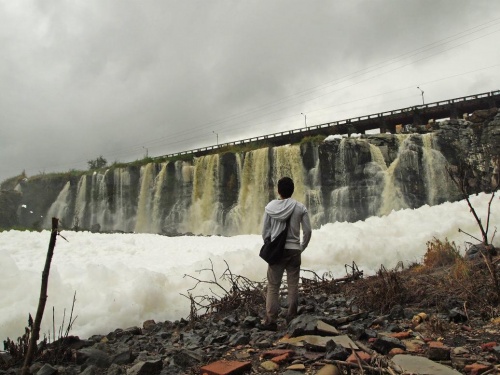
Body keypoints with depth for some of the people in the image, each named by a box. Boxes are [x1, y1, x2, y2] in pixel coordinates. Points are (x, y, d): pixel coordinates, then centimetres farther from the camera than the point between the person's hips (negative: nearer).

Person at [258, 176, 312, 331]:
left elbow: (265, 231, 2)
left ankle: (271, 321, 8)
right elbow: (307, 231, -1)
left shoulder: (270, 207, -3)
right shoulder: (300, 207, -4)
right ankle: (291, 319, 15)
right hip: (294, 250, 0)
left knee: (273, 286, 5)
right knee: (293, 286, 8)